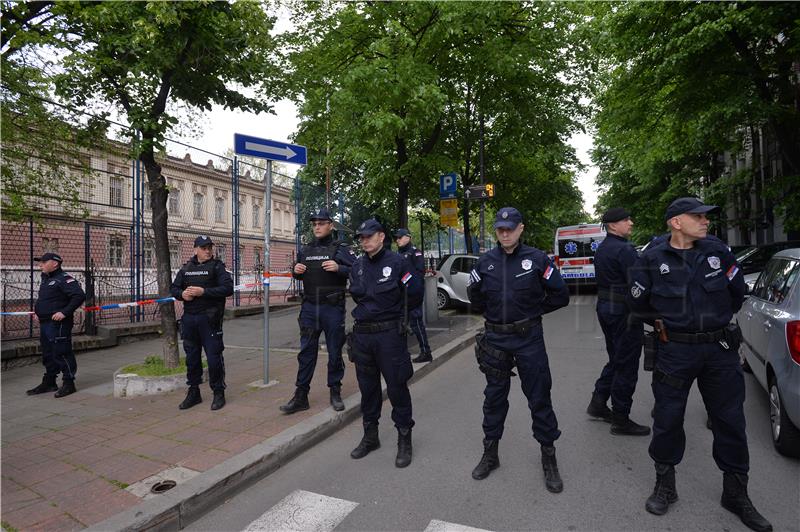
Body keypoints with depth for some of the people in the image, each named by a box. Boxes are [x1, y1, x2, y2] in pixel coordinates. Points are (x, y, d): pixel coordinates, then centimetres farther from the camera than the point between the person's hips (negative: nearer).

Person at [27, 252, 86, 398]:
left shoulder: (64, 278, -13)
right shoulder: (45, 279, 17)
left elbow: (79, 295, -24)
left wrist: (64, 312, -25)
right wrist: (38, 311, 16)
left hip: (58, 324, -10)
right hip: (44, 323, 10)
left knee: (61, 353, -5)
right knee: (48, 354, 17)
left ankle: (68, 383, 3)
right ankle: (49, 383, 28)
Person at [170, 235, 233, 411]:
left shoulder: (217, 266, -2)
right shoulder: (186, 268, 14)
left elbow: (228, 288, -13)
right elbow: (173, 288, 17)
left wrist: (203, 291, -19)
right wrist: (182, 294, -6)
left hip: (209, 319, -5)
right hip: (189, 318, 5)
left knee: (214, 357, -2)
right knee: (192, 357, 13)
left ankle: (218, 393, 13)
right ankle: (193, 393, 27)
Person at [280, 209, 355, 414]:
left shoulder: (341, 249, -2)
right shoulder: (305, 250, 12)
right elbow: (297, 275, 22)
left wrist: (339, 268, -24)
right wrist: (296, 270, 0)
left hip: (333, 308, -3)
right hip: (309, 307, 4)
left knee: (335, 352, 8)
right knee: (306, 352, 6)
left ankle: (335, 393, 23)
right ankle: (300, 396, 14)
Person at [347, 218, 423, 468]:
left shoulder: (397, 262, -8)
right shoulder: (357, 266, 8)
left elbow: (415, 292, -4)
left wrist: (393, 311, 5)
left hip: (389, 334, -5)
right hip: (362, 333, 6)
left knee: (397, 387, 2)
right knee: (367, 387, 15)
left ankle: (404, 440, 18)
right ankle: (370, 436, 31)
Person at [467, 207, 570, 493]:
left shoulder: (536, 259, -6)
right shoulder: (486, 261, 2)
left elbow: (560, 295, -1)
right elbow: (474, 295, 16)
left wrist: (534, 311, 1)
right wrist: (491, 312, 10)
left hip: (529, 338, -2)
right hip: (495, 338, 3)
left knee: (539, 398, 6)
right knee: (494, 397, 14)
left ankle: (549, 458, 25)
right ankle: (490, 454, 30)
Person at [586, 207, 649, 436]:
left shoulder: (601, 249, 13)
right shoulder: (624, 250, -17)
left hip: (605, 308, 10)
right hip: (623, 312, -9)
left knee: (615, 360, 21)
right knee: (626, 366, 1)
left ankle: (598, 402, 27)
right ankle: (621, 420, 10)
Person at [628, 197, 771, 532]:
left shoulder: (718, 251, 2)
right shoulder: (652, 259, -6)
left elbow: (736, 294, 14)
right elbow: (638, 303, 4)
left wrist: (714, 317, 16)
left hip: (721, 349, 3)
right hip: (675, 351, -3)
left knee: (730, 420, 12)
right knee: (667, 419, 6)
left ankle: (736, 494, 31)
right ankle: (665, 485, 26)